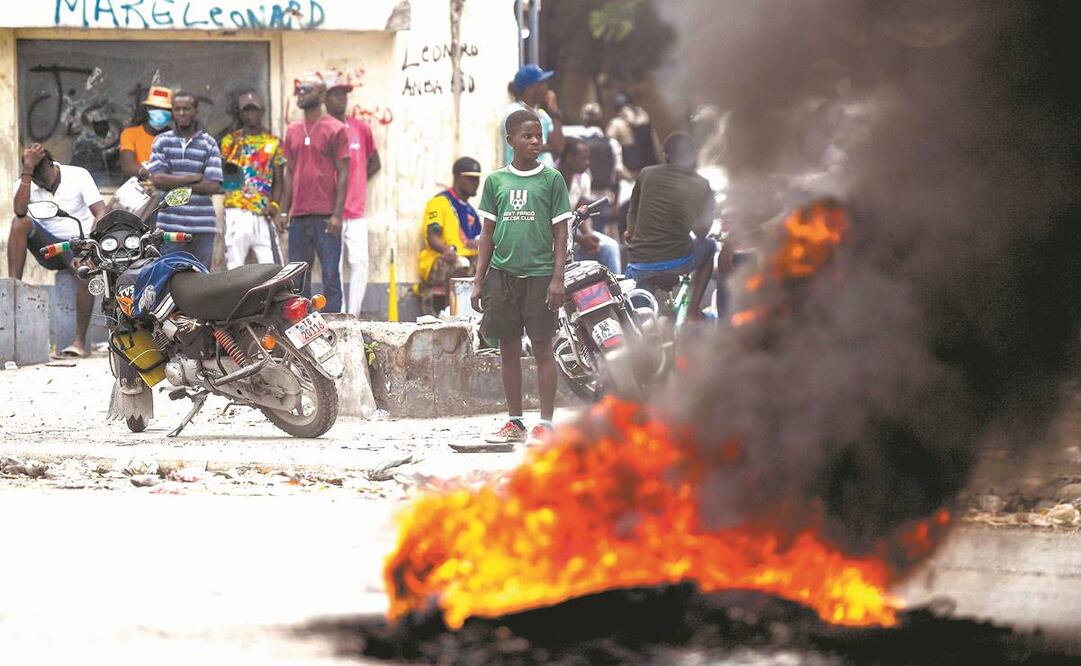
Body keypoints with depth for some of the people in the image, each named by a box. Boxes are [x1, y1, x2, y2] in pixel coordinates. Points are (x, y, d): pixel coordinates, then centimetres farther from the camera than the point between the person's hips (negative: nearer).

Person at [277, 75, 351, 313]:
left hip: (326, 215, -6)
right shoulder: (293, 131, 15)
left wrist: (337, 214, -12)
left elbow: (343, 174, -5)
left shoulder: (336, 130, -2)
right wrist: (284, 211, 10)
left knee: (331, 275, -4)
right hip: (298, 215, 6)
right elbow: (289, 172, 18)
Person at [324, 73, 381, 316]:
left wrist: (355, 182, 12)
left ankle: (353, 316, -2)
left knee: (359, 264, -5)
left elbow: (374, 163, 25)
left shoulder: (361, 129, 10)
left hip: (356, 212, 3)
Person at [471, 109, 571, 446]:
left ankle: (546, 422, 1)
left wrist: (557, 278, -8)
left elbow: (560, 232, 0)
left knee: (542, 347, -2)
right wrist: (478, 281, 7)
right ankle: (515, 422, 15)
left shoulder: (551, 178, 1)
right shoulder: (495, 181, 8)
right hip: (502, 274, 3)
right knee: (508, 348, 7)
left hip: (539, 274, -3)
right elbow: (488, 233, 11)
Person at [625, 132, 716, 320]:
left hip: (641, 267, 1)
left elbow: (632, 212, 17)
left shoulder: (647, 174, 3)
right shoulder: (702, 186, 0)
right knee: (709, 246, 31)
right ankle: (693, 312, 28)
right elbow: (702, 231, 12)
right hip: (678, 261, -1)